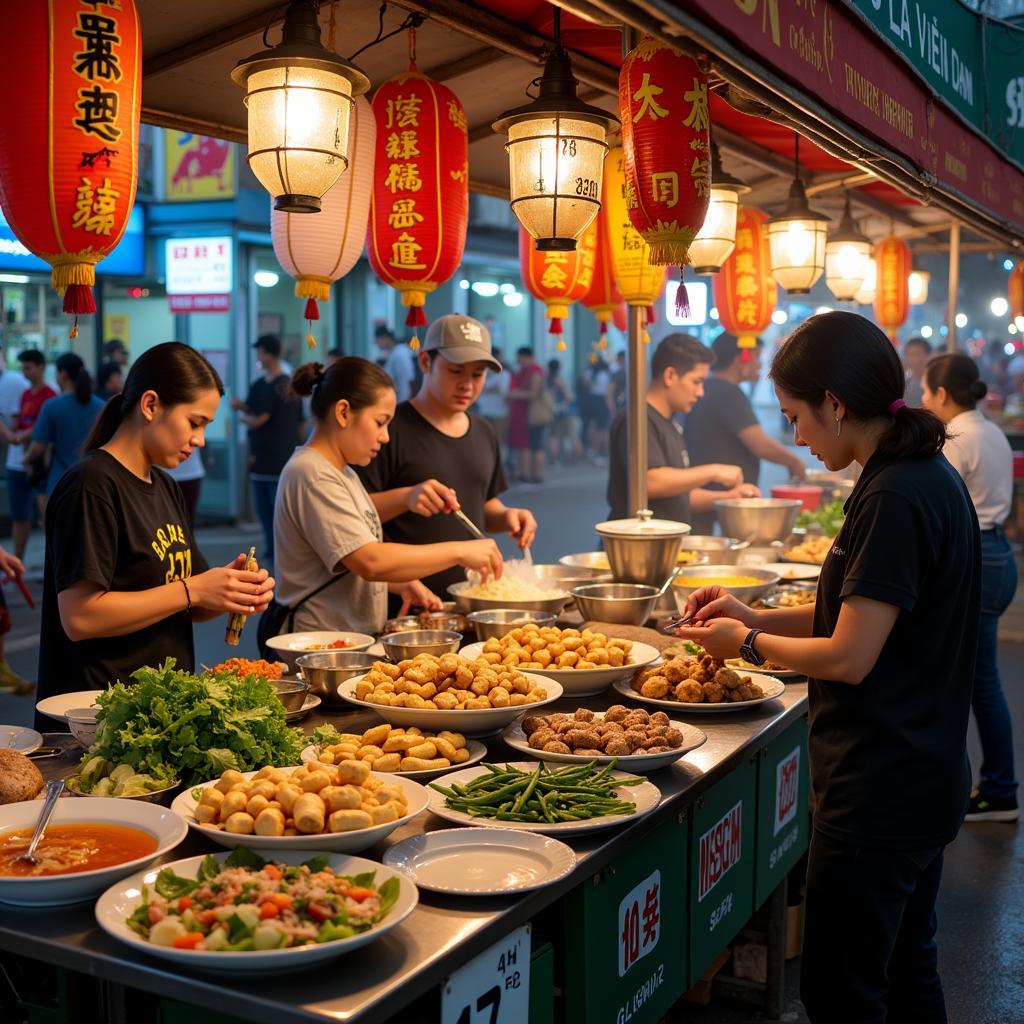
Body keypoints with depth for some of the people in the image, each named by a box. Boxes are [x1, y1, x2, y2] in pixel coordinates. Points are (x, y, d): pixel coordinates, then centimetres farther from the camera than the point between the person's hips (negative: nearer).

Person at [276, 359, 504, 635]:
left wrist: (402, 584, 5)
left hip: (356, 638, 9)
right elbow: (370, 561, -22)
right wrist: (458, 551, -17)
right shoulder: (312, 477, -13)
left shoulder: (344, 474, 17)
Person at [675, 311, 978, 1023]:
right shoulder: (930, 478, 7)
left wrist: (749, 642, -7)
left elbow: (849, 657, -23)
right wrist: (756, 616, 7)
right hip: (922, 780, 10)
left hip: (878, 792, -10)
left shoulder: (895, 498, -23)